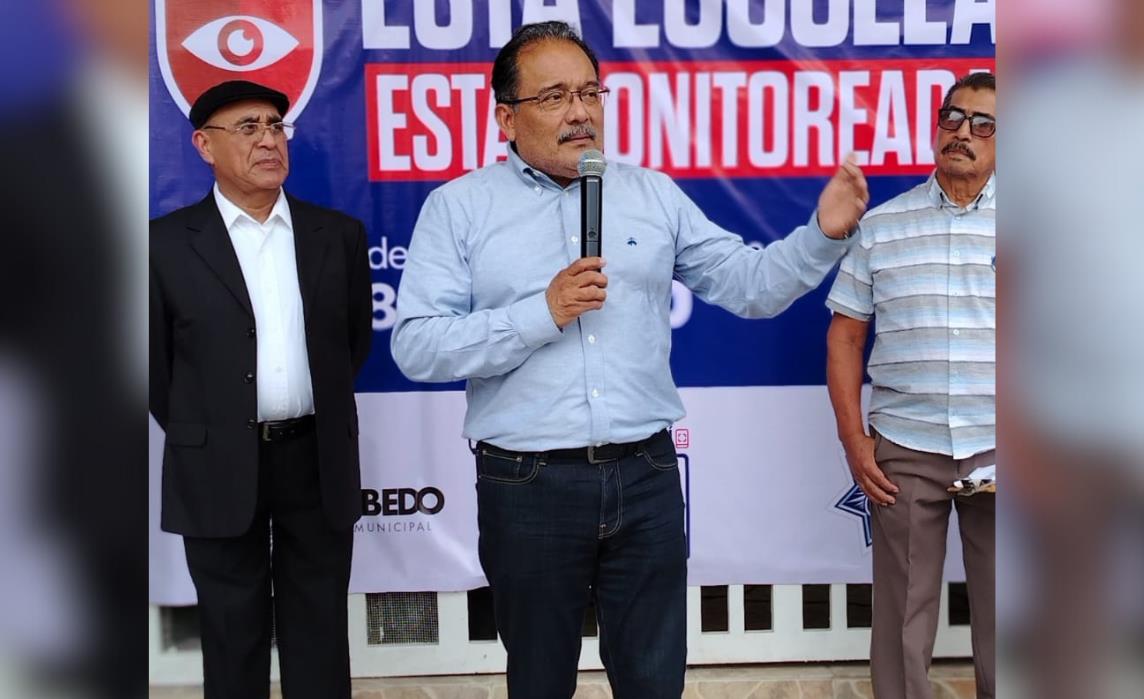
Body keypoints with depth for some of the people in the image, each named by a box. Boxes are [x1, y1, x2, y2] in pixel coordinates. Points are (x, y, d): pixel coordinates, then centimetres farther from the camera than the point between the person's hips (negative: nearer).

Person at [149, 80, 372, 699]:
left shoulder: (338, 234, 4)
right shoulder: (168, 241, -3)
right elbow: (155, 358, 4)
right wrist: (197, 436, 7)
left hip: (319, 461, 2)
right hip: (218, 468, -1)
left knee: (319, 629, 10)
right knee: (232, 632, 11)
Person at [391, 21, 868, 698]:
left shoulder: (653, 194, 8)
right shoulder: (459, 207, 0)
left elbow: (752, 284, 7)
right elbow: (417, 348, -9)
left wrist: (824, 234, -10)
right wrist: (541, 313, -17)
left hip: (646, 478, 2)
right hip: (527, 487, -1)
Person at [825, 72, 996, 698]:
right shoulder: (880, 226, 4)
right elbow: (844, 337, 5)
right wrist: (854, 440, -2)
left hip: (994, 451, 0)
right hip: (903, 449, 0)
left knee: (996, 615, 10)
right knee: (902, 615, 8)